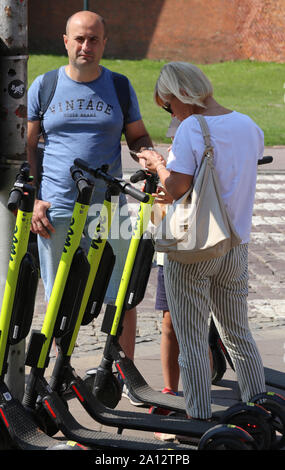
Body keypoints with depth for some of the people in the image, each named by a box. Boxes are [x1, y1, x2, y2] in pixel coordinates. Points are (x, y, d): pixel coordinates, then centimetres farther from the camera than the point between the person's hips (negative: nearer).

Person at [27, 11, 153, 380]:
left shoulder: (120, 87, 6)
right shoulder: (44, 87, 5)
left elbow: (138, 137, 15)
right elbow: (26, 147, 7)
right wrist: (33, 198, -3)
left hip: (107, 209, 0)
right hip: (54, 211, 0)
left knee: (121, 296, 0)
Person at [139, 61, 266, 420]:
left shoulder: (191, 128, -15)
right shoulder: (249, 126, 4)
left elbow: (178, 188, -21)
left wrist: (159, 166, -2)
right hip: (236, 247, 6)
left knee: (191, 340, 3)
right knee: (238, 334, 18)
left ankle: (199, 417, 5)